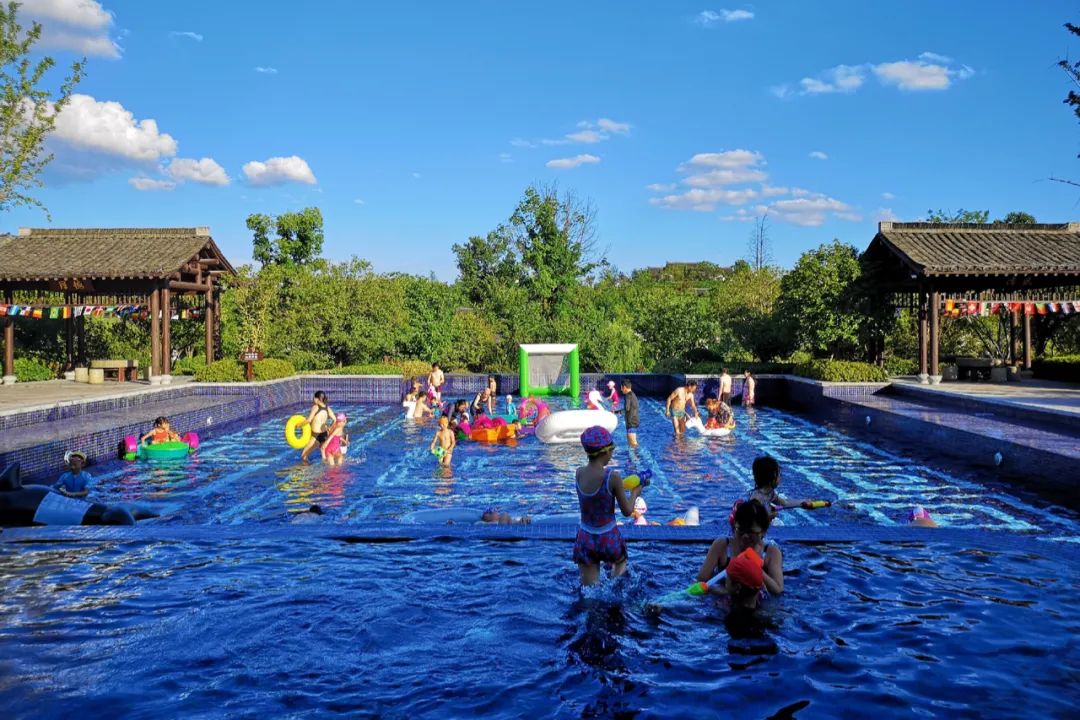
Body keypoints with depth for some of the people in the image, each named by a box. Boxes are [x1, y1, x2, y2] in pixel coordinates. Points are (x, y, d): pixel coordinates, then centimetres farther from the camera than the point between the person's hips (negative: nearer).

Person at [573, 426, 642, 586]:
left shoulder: (579, 473, -6)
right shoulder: (613, 477, -20)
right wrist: (634, 493, 9)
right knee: (620, 562, 32)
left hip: (585, 538, 3)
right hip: (608, 539, -3)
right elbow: (627, 512, -10)